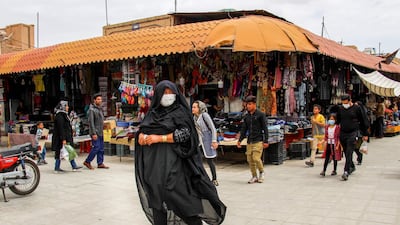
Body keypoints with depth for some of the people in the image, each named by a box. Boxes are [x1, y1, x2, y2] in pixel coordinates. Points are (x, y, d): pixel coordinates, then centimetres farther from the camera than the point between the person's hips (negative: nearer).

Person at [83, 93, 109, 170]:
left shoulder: (100, 108, 15)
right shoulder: (92, 109, -12)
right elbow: (91, 122, -18)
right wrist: (93, 133, -21)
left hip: (100, 132, 9)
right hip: (95, 132, -9)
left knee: (101, 148, 9)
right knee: (96, 147, -9)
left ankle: (100, 163, 15)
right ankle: (87, 162, 4)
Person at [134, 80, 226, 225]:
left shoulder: (180, 112, 1)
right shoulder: (153, 113, 14)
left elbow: (184, 134, -9)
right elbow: (141, 129, 16)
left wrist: (159, 138, -13)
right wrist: (142, 136, -8)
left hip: (174, 163, -4)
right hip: (154, 163, 4)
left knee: (180, 197, -9)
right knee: (157, 200, 3)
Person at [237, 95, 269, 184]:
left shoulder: (260, 114, -3)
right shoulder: (246, 117, 12)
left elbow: (265, 128, -5)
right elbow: (243, 129, 15)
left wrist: (266, 141, -9)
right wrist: (240, 140, 6)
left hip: (258, 141, -5)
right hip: (249, 141, 6)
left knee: (256, 158, -14)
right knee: (250, 159, 4)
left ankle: (261, 172, 13)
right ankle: (254, 176, 18)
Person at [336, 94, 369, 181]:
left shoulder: (356, 108, -3)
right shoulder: (340, 109, 7)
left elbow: (363, 121, 4)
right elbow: (337, 121, 17)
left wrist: (365, 134, 5)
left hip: (353, 133, -4)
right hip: (342, 133, 4)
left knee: (349, 153, -13)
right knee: (346, 153, 12)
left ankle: (346, 172, -16)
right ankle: (352, 167, 34)